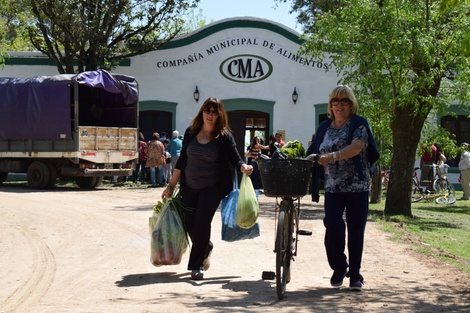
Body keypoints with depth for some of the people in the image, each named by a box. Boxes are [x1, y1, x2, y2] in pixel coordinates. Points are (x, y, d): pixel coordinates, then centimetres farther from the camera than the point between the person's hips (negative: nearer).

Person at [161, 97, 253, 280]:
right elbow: (182, 161, 7)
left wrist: (244, 167, -35)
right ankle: (206, 247, 38)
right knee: (189, 224, 6)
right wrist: (171, 186, 7)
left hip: (212, 188, -4)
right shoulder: (191, 133, 2)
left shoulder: (224, 137, -7)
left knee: (202, 222, -13)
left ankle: (197, 265, -1)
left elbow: (236, 160, -11)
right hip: (189, 187, 4)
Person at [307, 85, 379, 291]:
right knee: (332, 226, -12)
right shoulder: (325, 127, 13)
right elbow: (314, 155, 17)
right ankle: (338, 267, 9)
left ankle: (355, 275, 11)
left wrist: (333, 156, -36)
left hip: (357, 187, -3)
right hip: (333, 187, 3)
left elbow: (357, 147, -22)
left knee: (355, 231, 0)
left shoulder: (358, 124, -3)